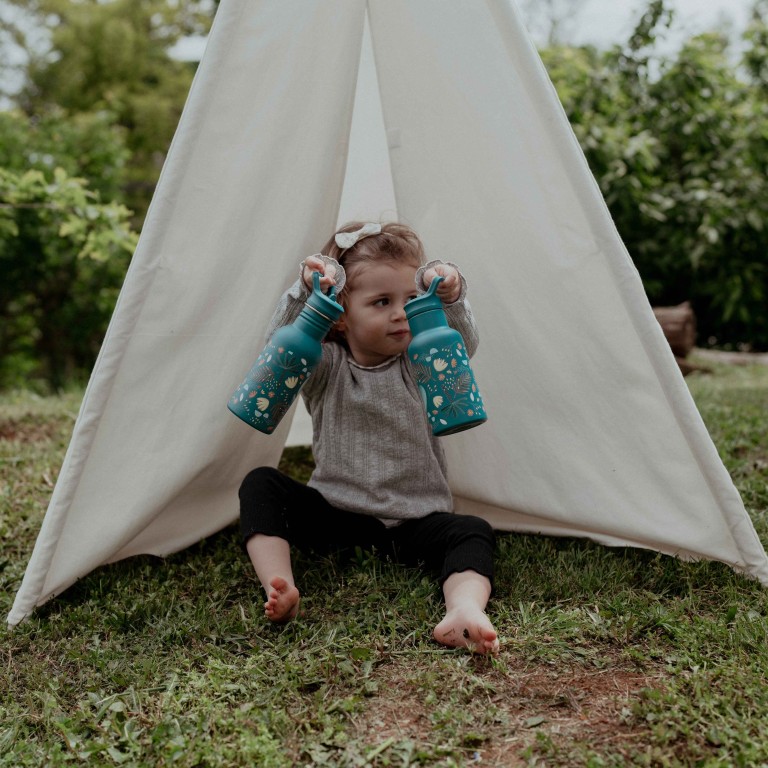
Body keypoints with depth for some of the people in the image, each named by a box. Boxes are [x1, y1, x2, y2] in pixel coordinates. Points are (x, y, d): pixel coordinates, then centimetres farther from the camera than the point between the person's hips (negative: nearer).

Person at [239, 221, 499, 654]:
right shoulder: (326, 367, -2)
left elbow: (462, 345, -17)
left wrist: (451, 298, -35)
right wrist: (305, 291, -34)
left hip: (414, 521, 0)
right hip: (335, 516, 1)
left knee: (472, 533, -26)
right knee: (261, 485, -17)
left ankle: (465, 609, -49)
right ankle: (280, 590, -28)